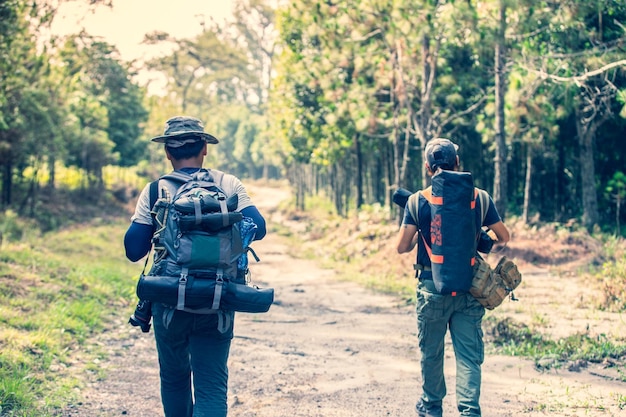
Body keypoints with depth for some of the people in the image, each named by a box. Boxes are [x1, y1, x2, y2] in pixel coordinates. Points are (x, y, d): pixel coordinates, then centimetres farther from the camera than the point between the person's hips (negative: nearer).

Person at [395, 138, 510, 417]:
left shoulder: (419, 201, -7)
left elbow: (402, 247, -6)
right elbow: (504, 237, 8)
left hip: (433, 286, -1)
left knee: (431, 352, 16)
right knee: (469, 354, 4)